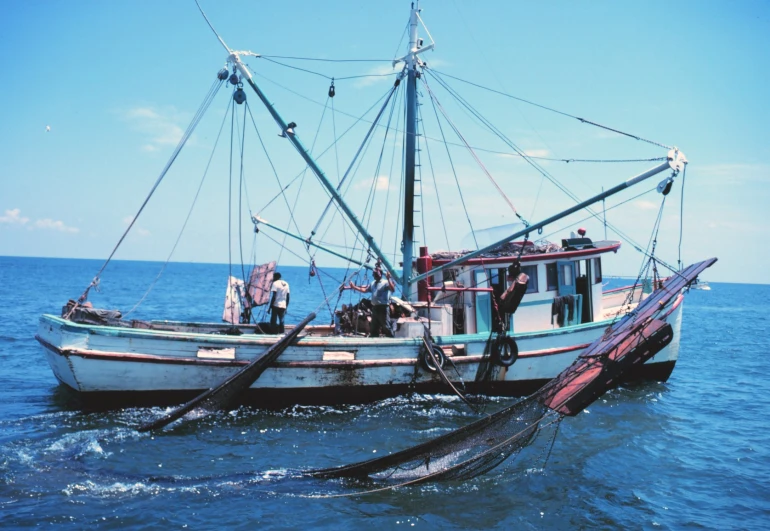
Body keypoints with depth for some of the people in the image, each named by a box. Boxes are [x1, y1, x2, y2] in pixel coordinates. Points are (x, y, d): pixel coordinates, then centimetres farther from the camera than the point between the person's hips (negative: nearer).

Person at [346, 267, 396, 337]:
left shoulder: (385, 283, -9)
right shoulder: (373, 283, 18)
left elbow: (393, 289, -25)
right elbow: (365, 290, 25)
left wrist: (389, 279, -32)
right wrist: (354, 287, 20)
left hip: (382, 308, -9)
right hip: (375, 308, 9)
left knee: (386, 327, -8)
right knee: (374, 328, 15)